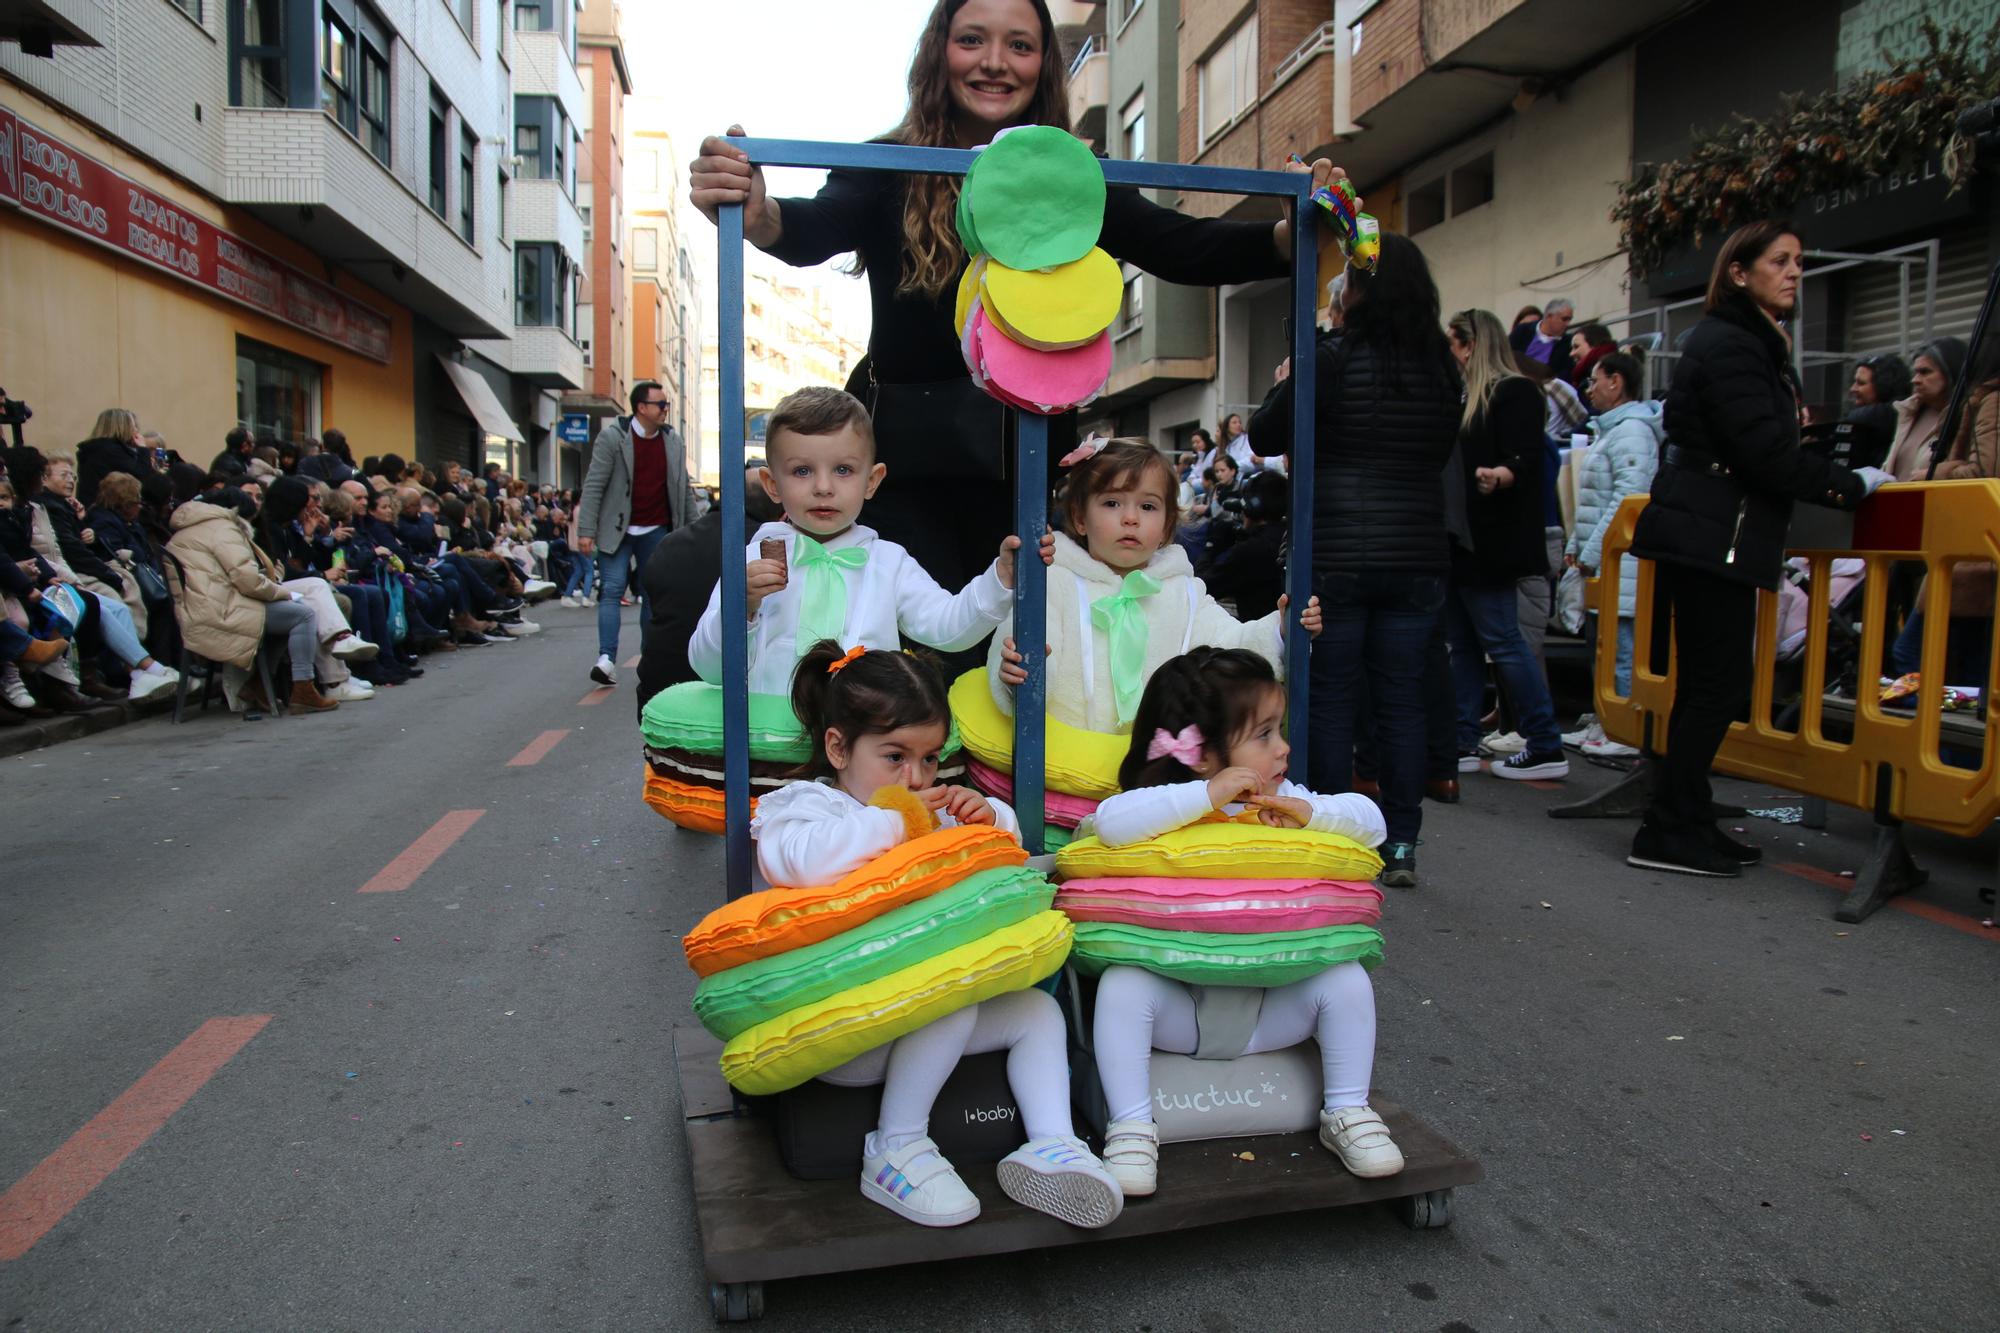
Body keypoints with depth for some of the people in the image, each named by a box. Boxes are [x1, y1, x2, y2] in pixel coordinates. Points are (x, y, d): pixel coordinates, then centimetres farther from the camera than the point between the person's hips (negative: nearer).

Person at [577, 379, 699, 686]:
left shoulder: (673, 443, 6)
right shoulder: (612, 437, -6)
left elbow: (684, 489, 12)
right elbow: (594, 485, -8)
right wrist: (586, 531, -14)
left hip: (656, 532, 4)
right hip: (616, 530, -3)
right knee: (611, 590, -9)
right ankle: (607, 658, -13)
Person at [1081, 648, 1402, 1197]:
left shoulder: (1284, 803, 5)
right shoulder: (1169, 807, -9)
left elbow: (1371, 821, 2)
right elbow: (1110, 822, -31)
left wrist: (1311, 812, -18)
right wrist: (1207, 795, -32)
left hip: (1270, 1004, 3)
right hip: (1177, 1002, -3)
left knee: (1347, 982, -16)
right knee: (1121, 986, -29)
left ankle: (1348, 1112, 4)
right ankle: (1131, 1128, -16)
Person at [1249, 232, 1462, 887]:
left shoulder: (1331, 359, -9)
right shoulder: (1441, 368, 5)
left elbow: (1267, 436, 2)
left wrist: (1283, 385, 19)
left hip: (1335, 556, -4)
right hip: (1416, 555, 4)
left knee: (1331, 699, 4)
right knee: (1402, 700, 8)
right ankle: (1401, 846, 14)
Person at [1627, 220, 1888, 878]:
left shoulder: (1750, 343, 21)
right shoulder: (1728, 346, -12)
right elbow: (1767, 454, -18)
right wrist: (1852, 484, -8)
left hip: (1709, 536, 10)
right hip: (1712, 537, -10)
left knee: (1709, 686, 12)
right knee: (1716, 686, -7)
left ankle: (1686, 824, 19)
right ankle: (1669, 833, -1)